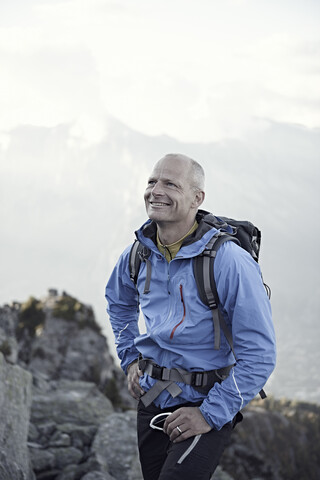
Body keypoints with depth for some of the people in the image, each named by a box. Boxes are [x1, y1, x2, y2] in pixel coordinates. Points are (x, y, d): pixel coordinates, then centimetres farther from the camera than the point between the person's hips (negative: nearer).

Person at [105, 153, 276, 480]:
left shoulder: (230, 261, -20)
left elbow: (259, 354, -20)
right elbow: (118, 301, 24)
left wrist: (211, 414, -19)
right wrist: (130, 358, 13)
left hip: (207, 402, -6)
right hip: (151, 398, 6)